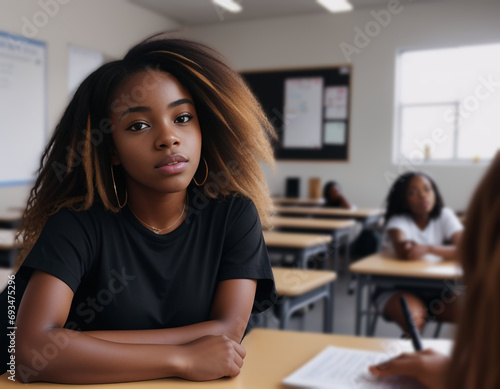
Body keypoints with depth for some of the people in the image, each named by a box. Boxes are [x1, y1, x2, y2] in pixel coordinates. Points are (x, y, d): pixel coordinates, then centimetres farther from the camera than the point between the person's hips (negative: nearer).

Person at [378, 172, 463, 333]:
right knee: (413, 316, -33)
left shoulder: (444, 216, -1)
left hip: (437, 289, 3)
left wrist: (428, 249, -34)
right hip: (399, 288, -2)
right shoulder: (398, 220, -8)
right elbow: (403, 252, -29)